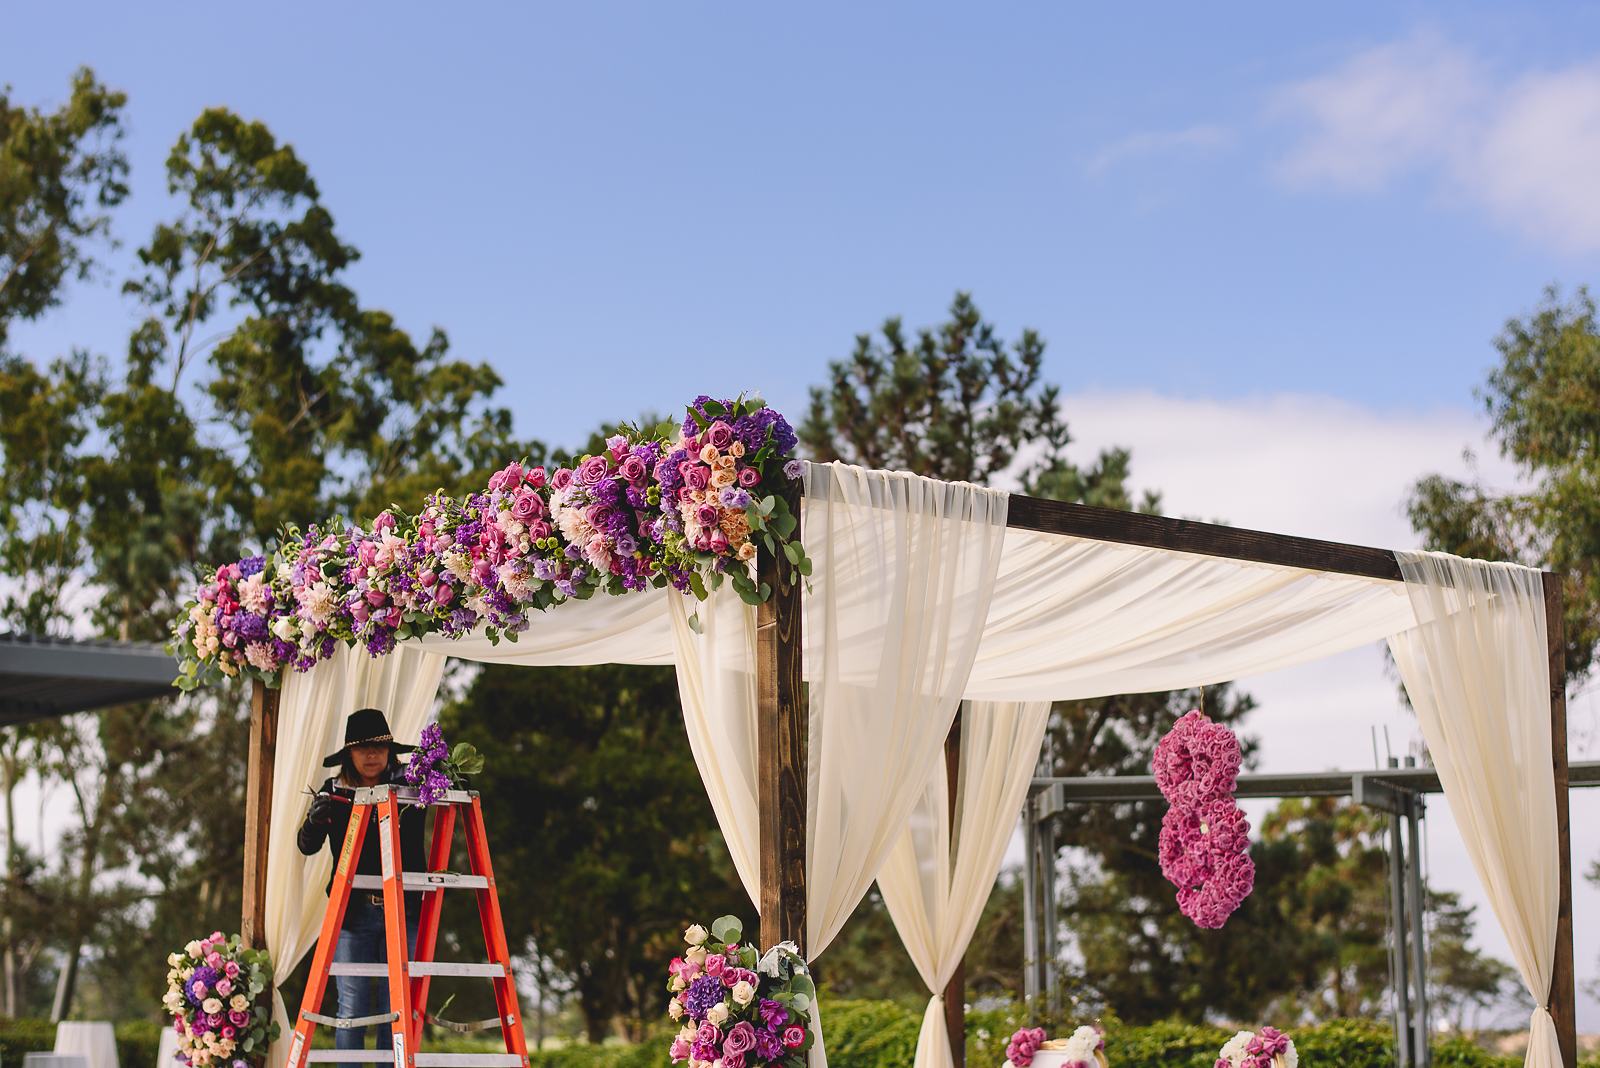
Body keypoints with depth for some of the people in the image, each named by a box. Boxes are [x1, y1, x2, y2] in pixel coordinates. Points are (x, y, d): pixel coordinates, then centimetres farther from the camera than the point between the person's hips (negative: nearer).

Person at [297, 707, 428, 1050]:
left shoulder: (410, 786, 3)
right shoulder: (334, 791, 4)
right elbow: (307, 846, 3)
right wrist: (315, 819, -19)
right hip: (352, 913, 0)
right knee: (351, 1009, -1)